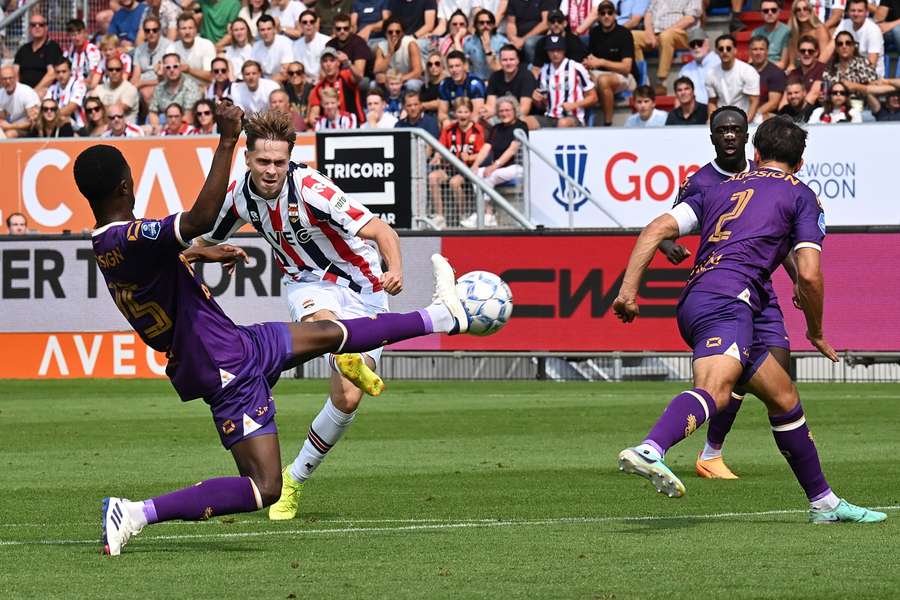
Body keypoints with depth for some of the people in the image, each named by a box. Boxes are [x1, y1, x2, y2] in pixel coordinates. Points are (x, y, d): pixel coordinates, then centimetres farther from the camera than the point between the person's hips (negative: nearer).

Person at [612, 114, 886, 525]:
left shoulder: (724, 188, 29)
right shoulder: (800, 195, 12)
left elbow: (658, 228, 16)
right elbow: (809, 275, 2)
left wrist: (628, 290, 11)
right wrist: (816, 333, 16)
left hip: (692, 305, 8)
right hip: (728, 301, -8)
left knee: (783, 398, 20)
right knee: (715, 390, -32)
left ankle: (824, 502, 29)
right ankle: (649, 451, -61)